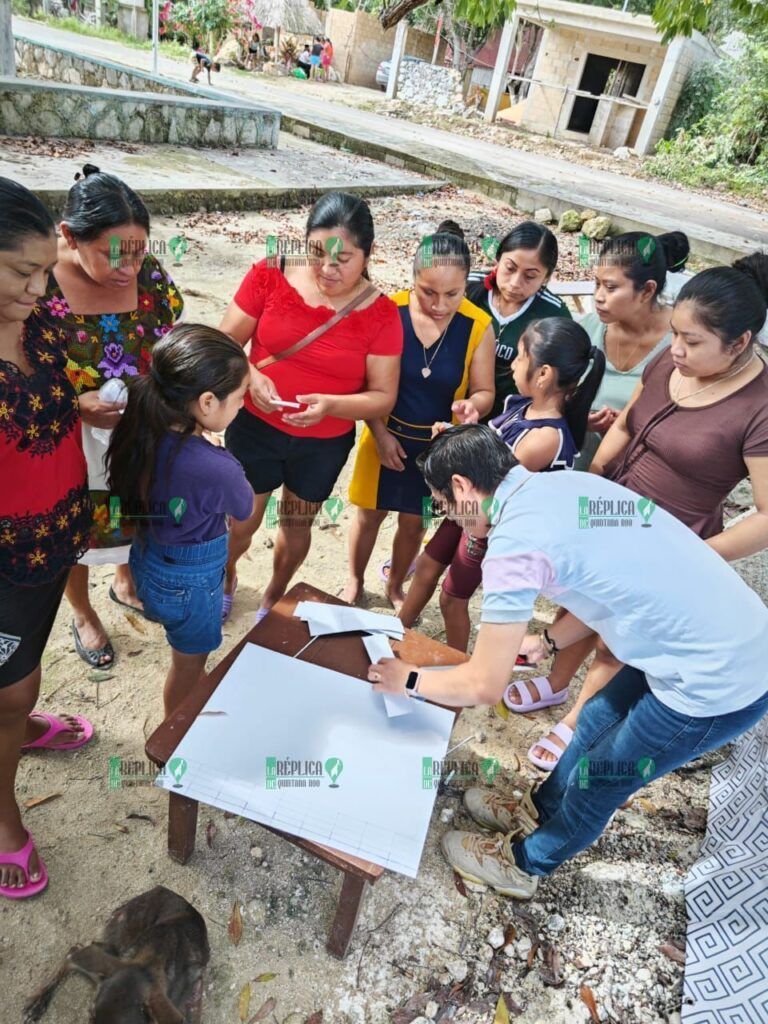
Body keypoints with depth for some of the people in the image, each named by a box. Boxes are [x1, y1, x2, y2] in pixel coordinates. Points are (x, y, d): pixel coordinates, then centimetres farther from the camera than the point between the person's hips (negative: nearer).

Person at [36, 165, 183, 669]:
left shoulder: (150, 273, -12)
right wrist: (75, 404, -30)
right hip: (71, 440, -3)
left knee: (135, 515, 26)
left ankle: (126, 583, 57)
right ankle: (83, 614, 48)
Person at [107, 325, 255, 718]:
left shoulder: (142, 432, -19)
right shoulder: (218, 469, -38)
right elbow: (245, 510, -15)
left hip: (147, 560, 7)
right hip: (192, 581, -7)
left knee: (187, 654, 34)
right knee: (188, 663, 22)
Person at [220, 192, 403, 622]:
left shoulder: (381, 313, -14)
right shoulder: (270, 276, -12)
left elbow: (383, 396, -13)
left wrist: (330, 405, -31)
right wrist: (250, 376, -28)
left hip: (326, 444, 1)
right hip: (255, 427, 0)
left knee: (297, 525, 21)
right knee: (241, 522, 14)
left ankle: (274, 596, 51)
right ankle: (226, 577, 50)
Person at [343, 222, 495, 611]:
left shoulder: (478, 326, -16)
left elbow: (484, 391, -7)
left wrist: (471, 406, -30)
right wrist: (380, 433, -14)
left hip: (438, 444, 1)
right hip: (386, 434, -1)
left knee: (413, 522, 17)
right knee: (370, 514, 16)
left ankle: (394, 584, 44)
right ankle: (354, 581, 42)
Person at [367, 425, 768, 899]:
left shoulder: (515, 542, -23)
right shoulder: (565, 483, 2)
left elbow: (484, 686, -16)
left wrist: (410, 680, 1)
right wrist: (548, 641, 17)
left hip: (718, 682, -8)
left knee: (599, 779, 14)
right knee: (596, 723, 25)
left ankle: (522, 865, 40)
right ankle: (536, 812, 50)